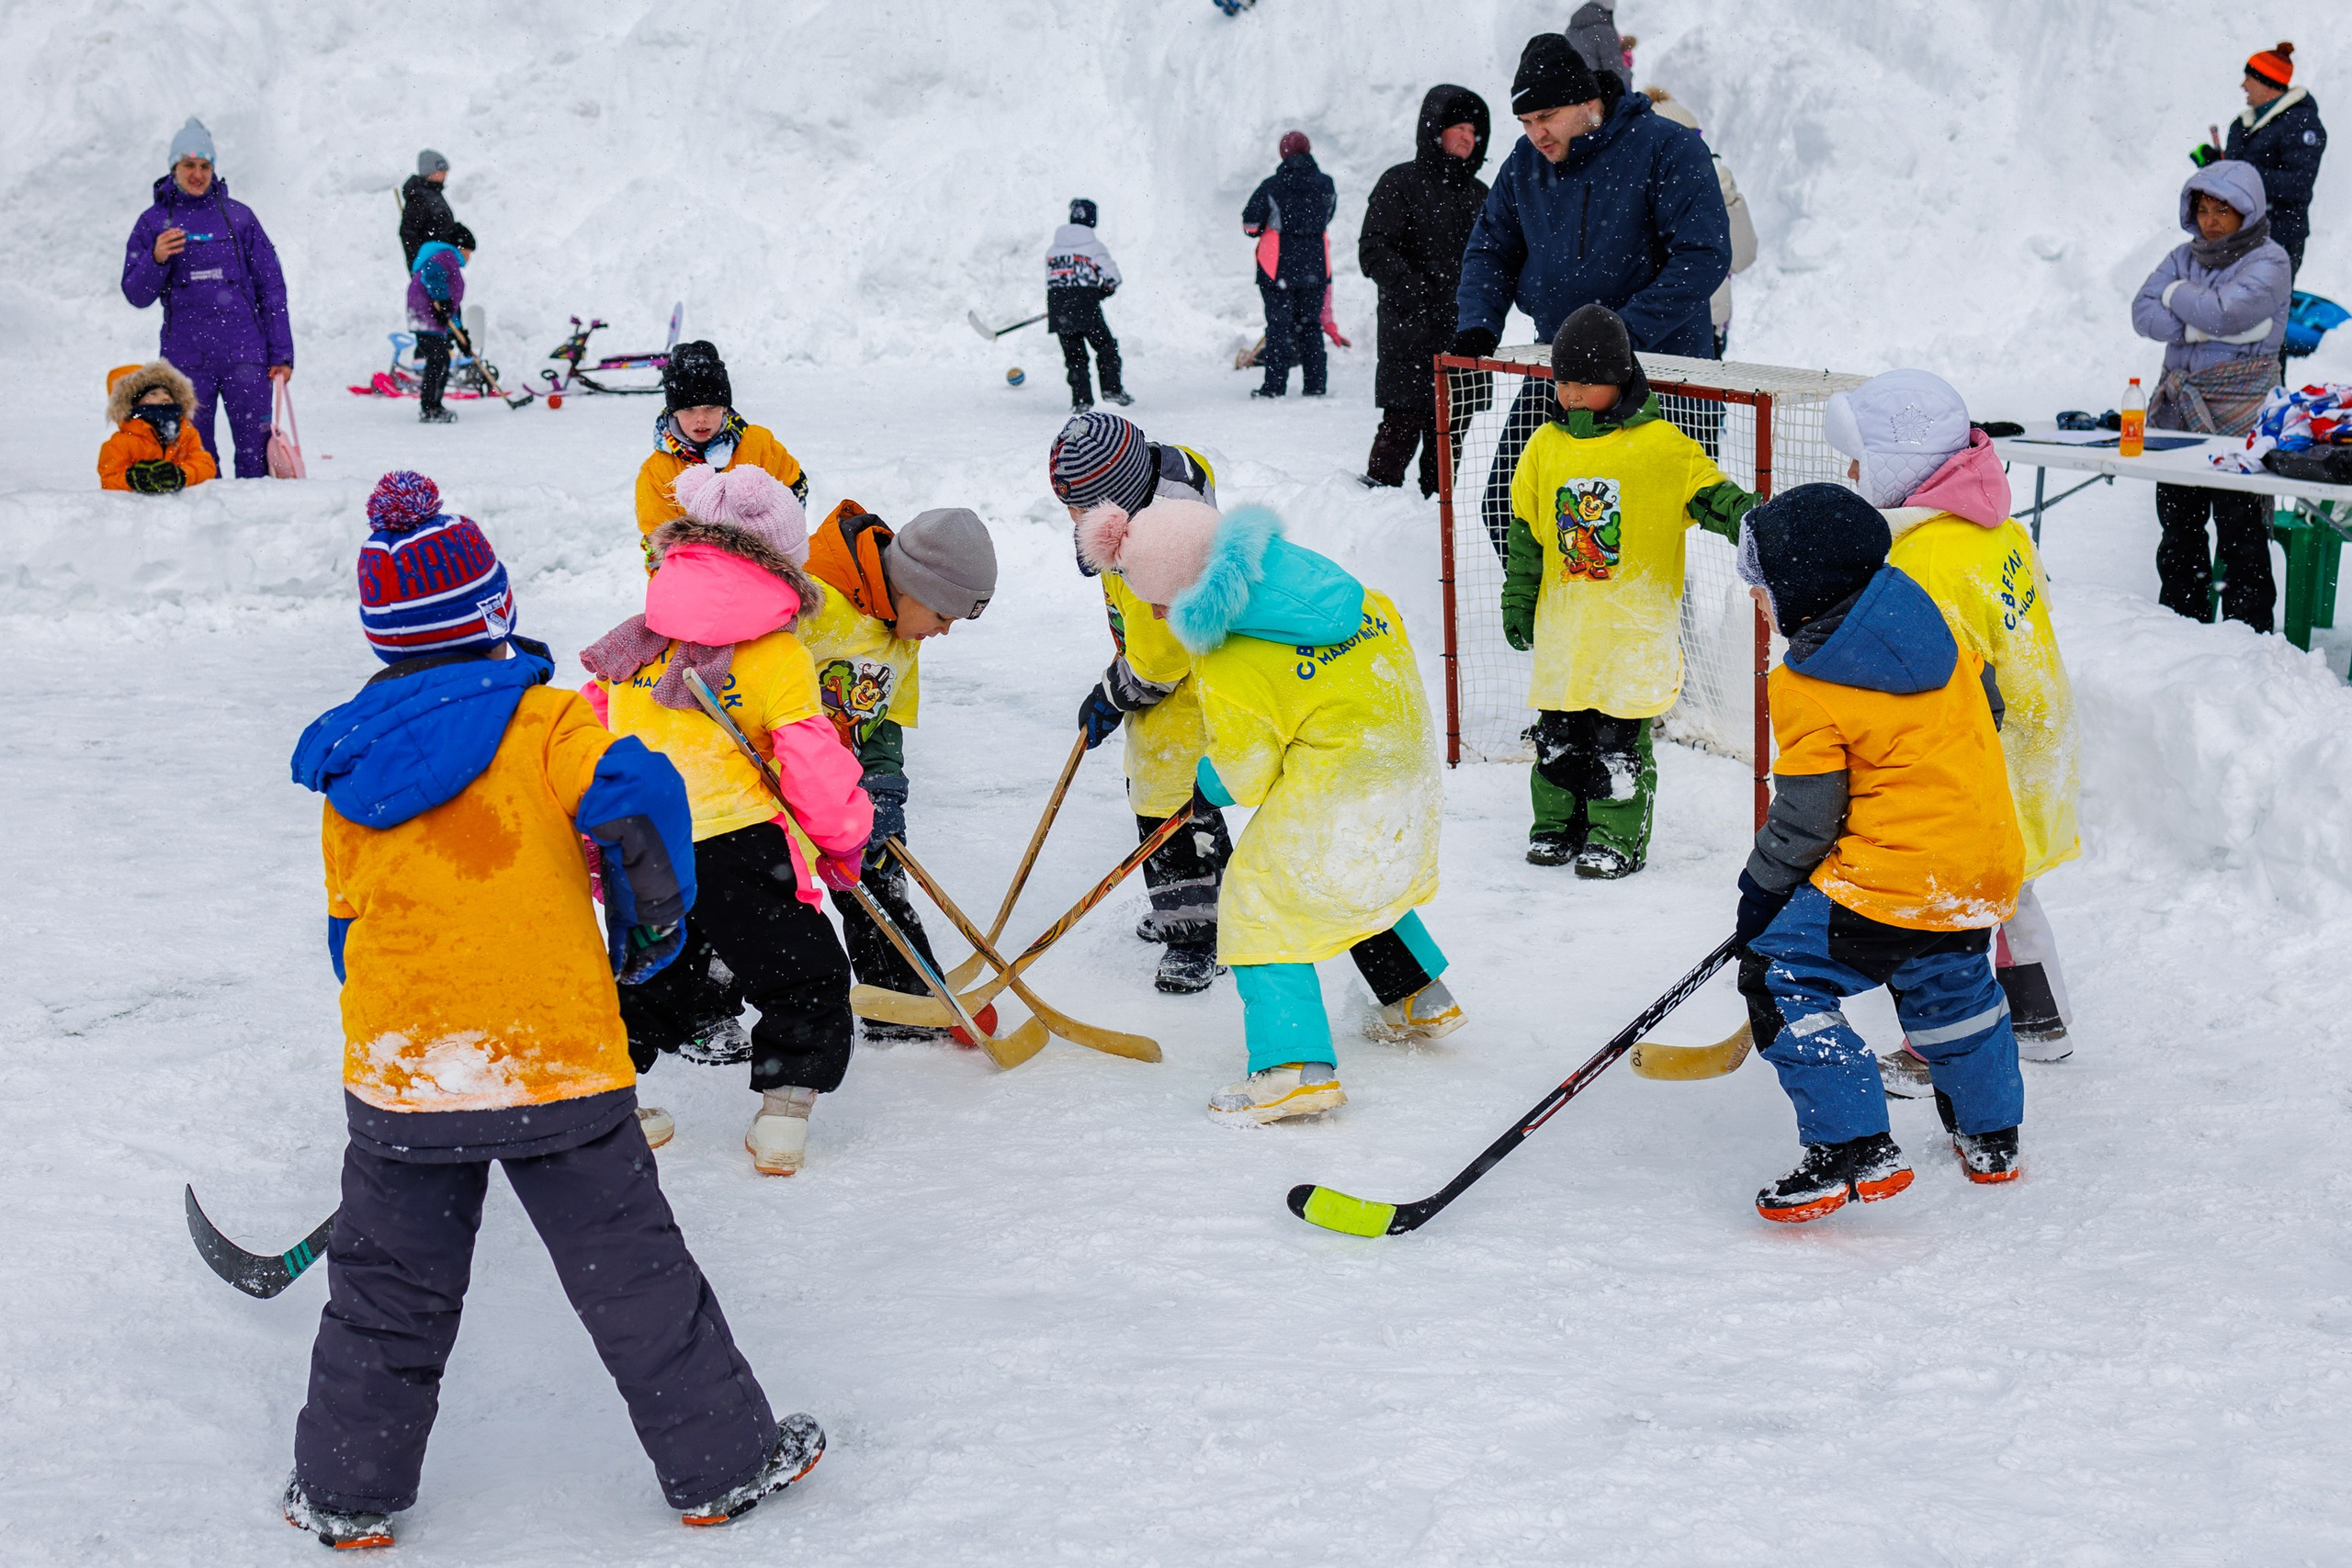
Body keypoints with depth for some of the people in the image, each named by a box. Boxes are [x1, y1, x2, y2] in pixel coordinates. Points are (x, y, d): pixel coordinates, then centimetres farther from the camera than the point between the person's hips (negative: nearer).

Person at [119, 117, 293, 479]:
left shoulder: (238, 216, 8)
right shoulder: (153, 222, 9)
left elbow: (272, 287, 7)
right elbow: (136, 296, 8)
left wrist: (282, 354, 1)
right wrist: (156, 259, -12)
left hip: (246, 354, -1)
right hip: (185, 358, 1)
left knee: (257, 450, -5)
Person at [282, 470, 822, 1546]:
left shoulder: (351, 768, 7)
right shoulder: (540, 719, -7)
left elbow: (349, 926, 15)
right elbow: (637, 795, -23)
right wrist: (651, 922, -6)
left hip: (400, 1077, 3)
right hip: (558, 1061, -3)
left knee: (387, 1290, 17)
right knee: (633, 1274, 8)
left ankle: (345, 1493, 25)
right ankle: (722, 1464, 17)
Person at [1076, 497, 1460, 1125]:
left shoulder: (1226, 670, -19)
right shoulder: (1308, 574, 1)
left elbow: (1247, 775, -10)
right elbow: (1386, 622, 18)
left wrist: (1210, 782, 12)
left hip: (1333, 794, -9)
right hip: (1409, 759, 9)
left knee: (1261, 901, 2)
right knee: (1364, 879, 31)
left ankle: (1295, 1065, -8)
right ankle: (1423, 1000, 43)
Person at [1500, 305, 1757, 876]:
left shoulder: (1660, 445, -5)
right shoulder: (1545, 447, 7)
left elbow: (1710, 492, -2)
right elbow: (1525, 533, 14)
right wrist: (1518, 601, 13)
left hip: (1636, 623, -4)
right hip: (1564, 620, 4)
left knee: (1618, 741, -1)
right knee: (1557, 734, 11)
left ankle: (1617, 837, 10)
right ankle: (1557, 825, 26)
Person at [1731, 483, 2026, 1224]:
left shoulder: (1808, 690, -16)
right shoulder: (1927, 621, 3)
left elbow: (1805, 814, -12)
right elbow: (1987, 703, 17)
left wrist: (1761, 890, 2)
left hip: (1893, 878, -9)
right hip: (1986, 865, 9)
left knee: (1783, 980, -4)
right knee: (1950, 987, 30)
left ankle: (1853, 1149, -9)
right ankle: (1989, 1136, 43)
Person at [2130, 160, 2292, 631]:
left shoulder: (2268, 261, -6)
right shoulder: (2185, 257, 12)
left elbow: (2226, 311, -21)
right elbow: (2143, 313, 0)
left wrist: (2177, 295, -4)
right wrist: (2203, 326, -13)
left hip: (2238, 410, -6)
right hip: (2179, 406, 6)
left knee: (2239, 523, -5)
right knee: (2177, 520, 12)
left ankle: (2249, 629, 1)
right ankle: (2180, 618, 23)